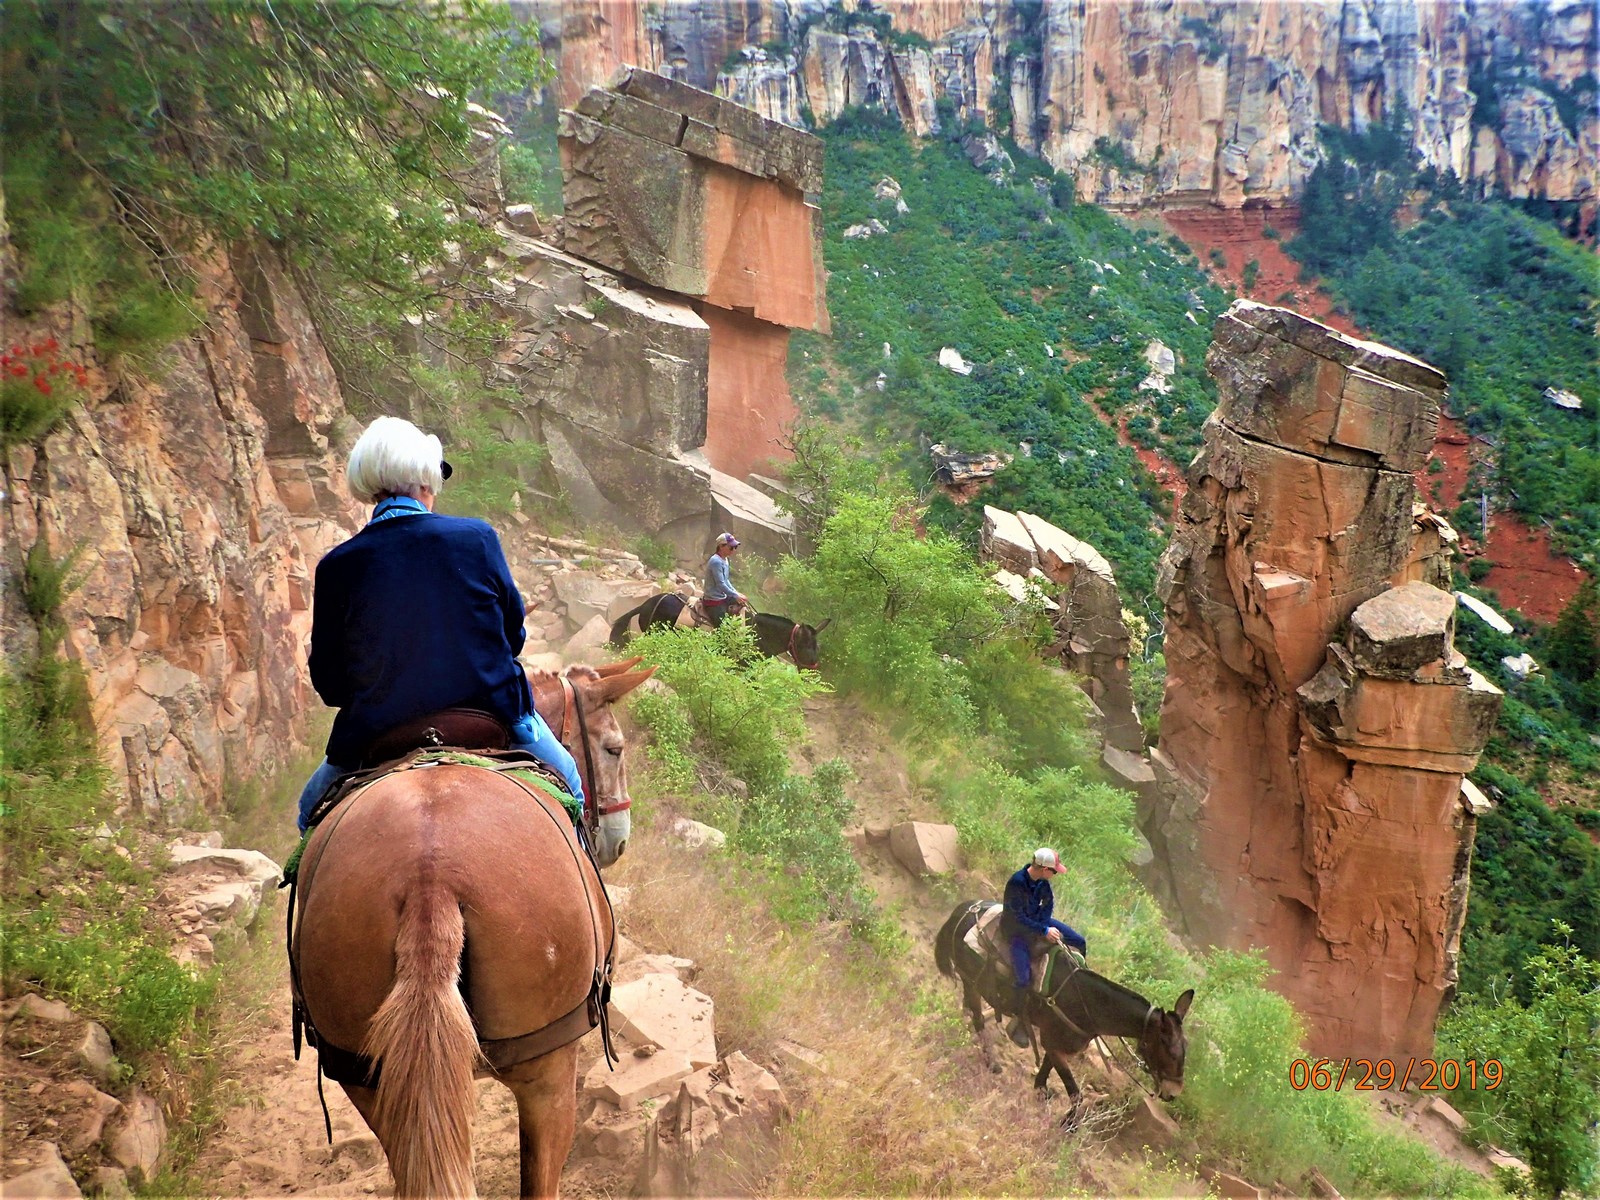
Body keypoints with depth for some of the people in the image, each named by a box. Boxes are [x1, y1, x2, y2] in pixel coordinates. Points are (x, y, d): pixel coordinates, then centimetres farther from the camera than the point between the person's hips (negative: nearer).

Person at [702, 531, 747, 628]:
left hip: (723, 597, 10)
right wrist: (736, 596, -16)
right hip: (714, 602, -10)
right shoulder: (716, 562, -22)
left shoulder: (725, 560, 8)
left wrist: (736, 593, 5)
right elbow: (720, 584, -24)